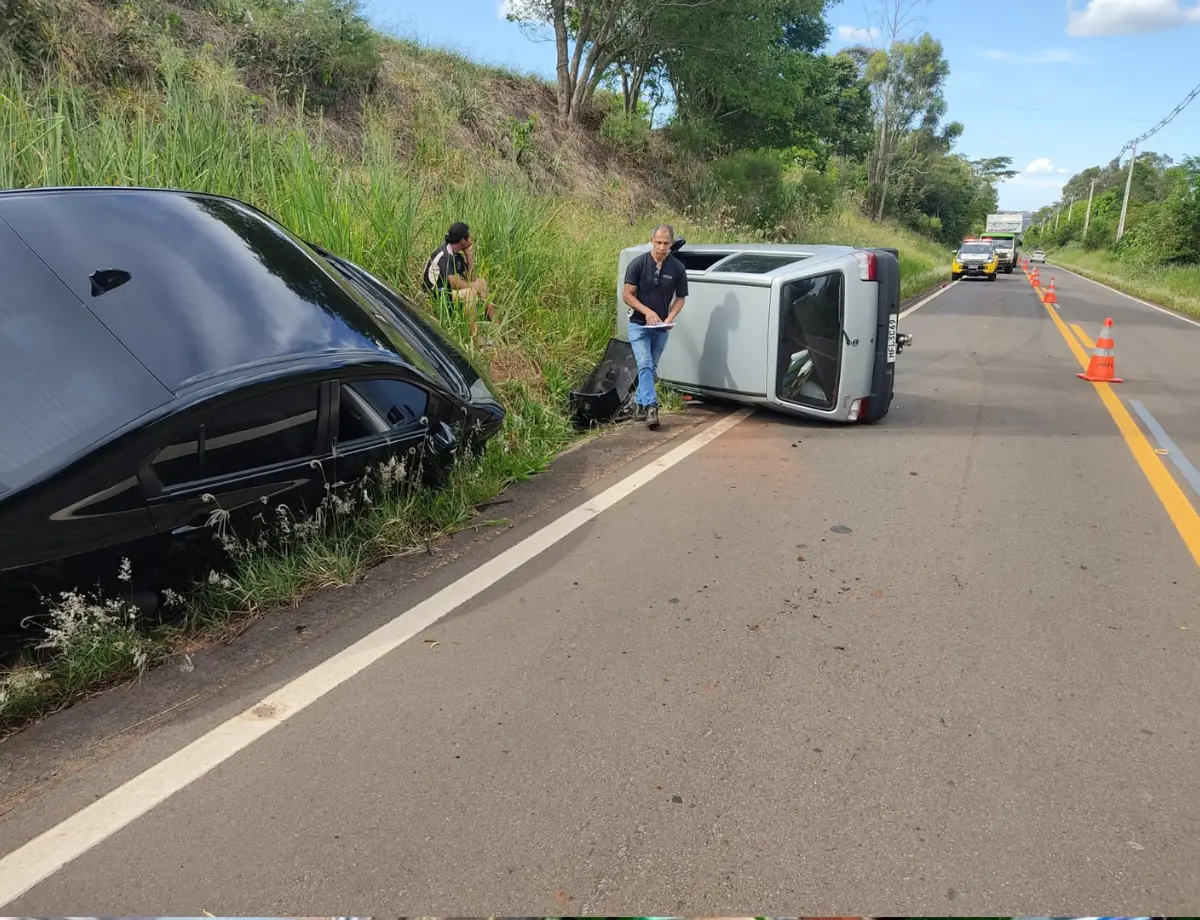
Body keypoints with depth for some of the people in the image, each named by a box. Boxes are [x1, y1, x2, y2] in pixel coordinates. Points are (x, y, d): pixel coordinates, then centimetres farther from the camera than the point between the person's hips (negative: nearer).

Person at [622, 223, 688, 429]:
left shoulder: (677, 268, -4)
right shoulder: (638, 264, -10)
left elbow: (680, 298, 5)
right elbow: (627, 295, -8)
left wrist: (670, 317, -13)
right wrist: (647, 311, -20)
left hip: (662, 327, 3)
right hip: (639, 325, -3)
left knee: (652, 368, 12)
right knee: (645, 364, -16)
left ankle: (640, 404, 28)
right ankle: (651, 408, -21)